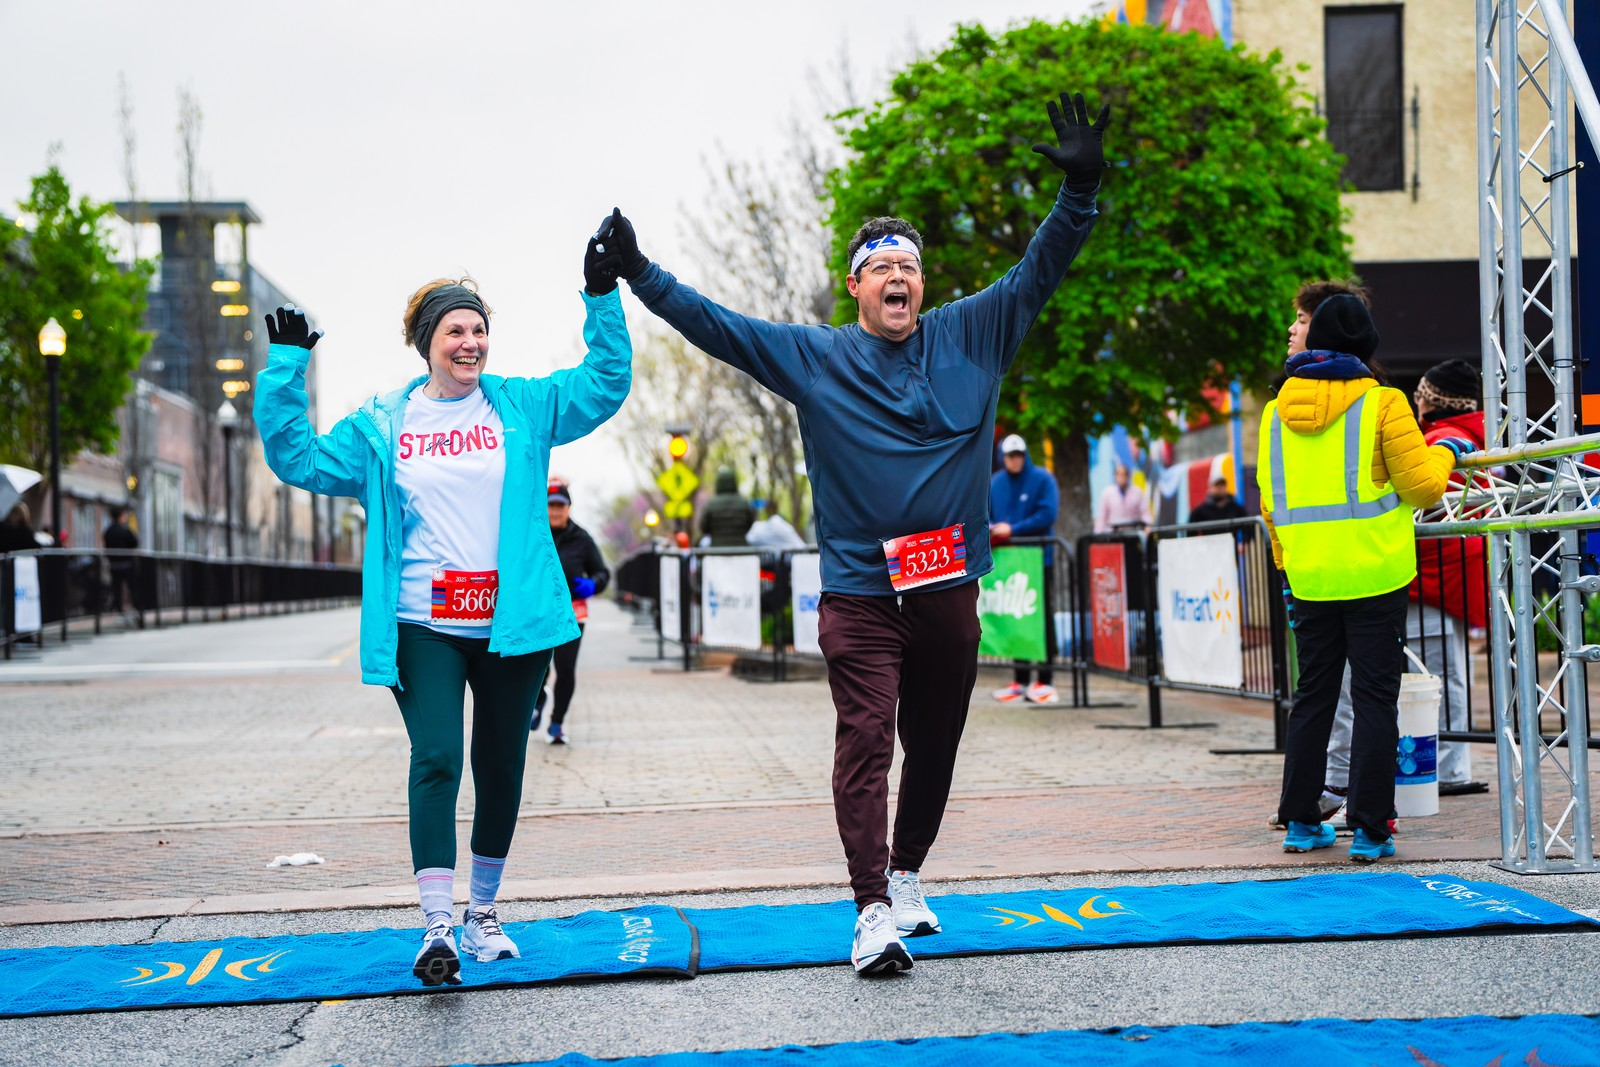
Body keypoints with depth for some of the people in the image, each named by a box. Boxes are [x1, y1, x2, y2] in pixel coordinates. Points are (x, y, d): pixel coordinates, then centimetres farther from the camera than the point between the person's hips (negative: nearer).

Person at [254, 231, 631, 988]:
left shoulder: (524, 408, 6)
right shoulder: (381, 426, 7)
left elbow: (608, 384, 3)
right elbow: (300, 459, 4)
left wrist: (603, 297, -6)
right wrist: (285, 367, -1)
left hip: (512, 624, 1)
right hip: (423, 628, -1)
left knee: (500, 770, 10)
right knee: (435, 762, -15)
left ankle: (483, 913, 27)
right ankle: (438, 929, -13)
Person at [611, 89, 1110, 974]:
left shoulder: (970, 337, 7)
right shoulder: (813, 358, 4)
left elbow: (1038, 271, 5)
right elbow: (715, 326, 4)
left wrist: (1080, 189, -6)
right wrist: (639, 275, -4)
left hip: (948, 584, 3)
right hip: (858, 589, -3)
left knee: (934, 744, 13)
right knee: (864, 743, -11)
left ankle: (906, 875, 32)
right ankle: (872, 910, -12)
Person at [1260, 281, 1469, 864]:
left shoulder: (1277, 412, 4)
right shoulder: (1382, 403, -9)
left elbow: (1271, 503, 9)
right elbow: (1422, 486, -8)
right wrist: (1444, 451, 12)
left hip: (1309, 581, 4)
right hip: (1375, 576, -4)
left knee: (1312, 696, 14)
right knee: (1374, 699, 1)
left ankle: (1301, 821, 17)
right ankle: (1369, 830, 1)